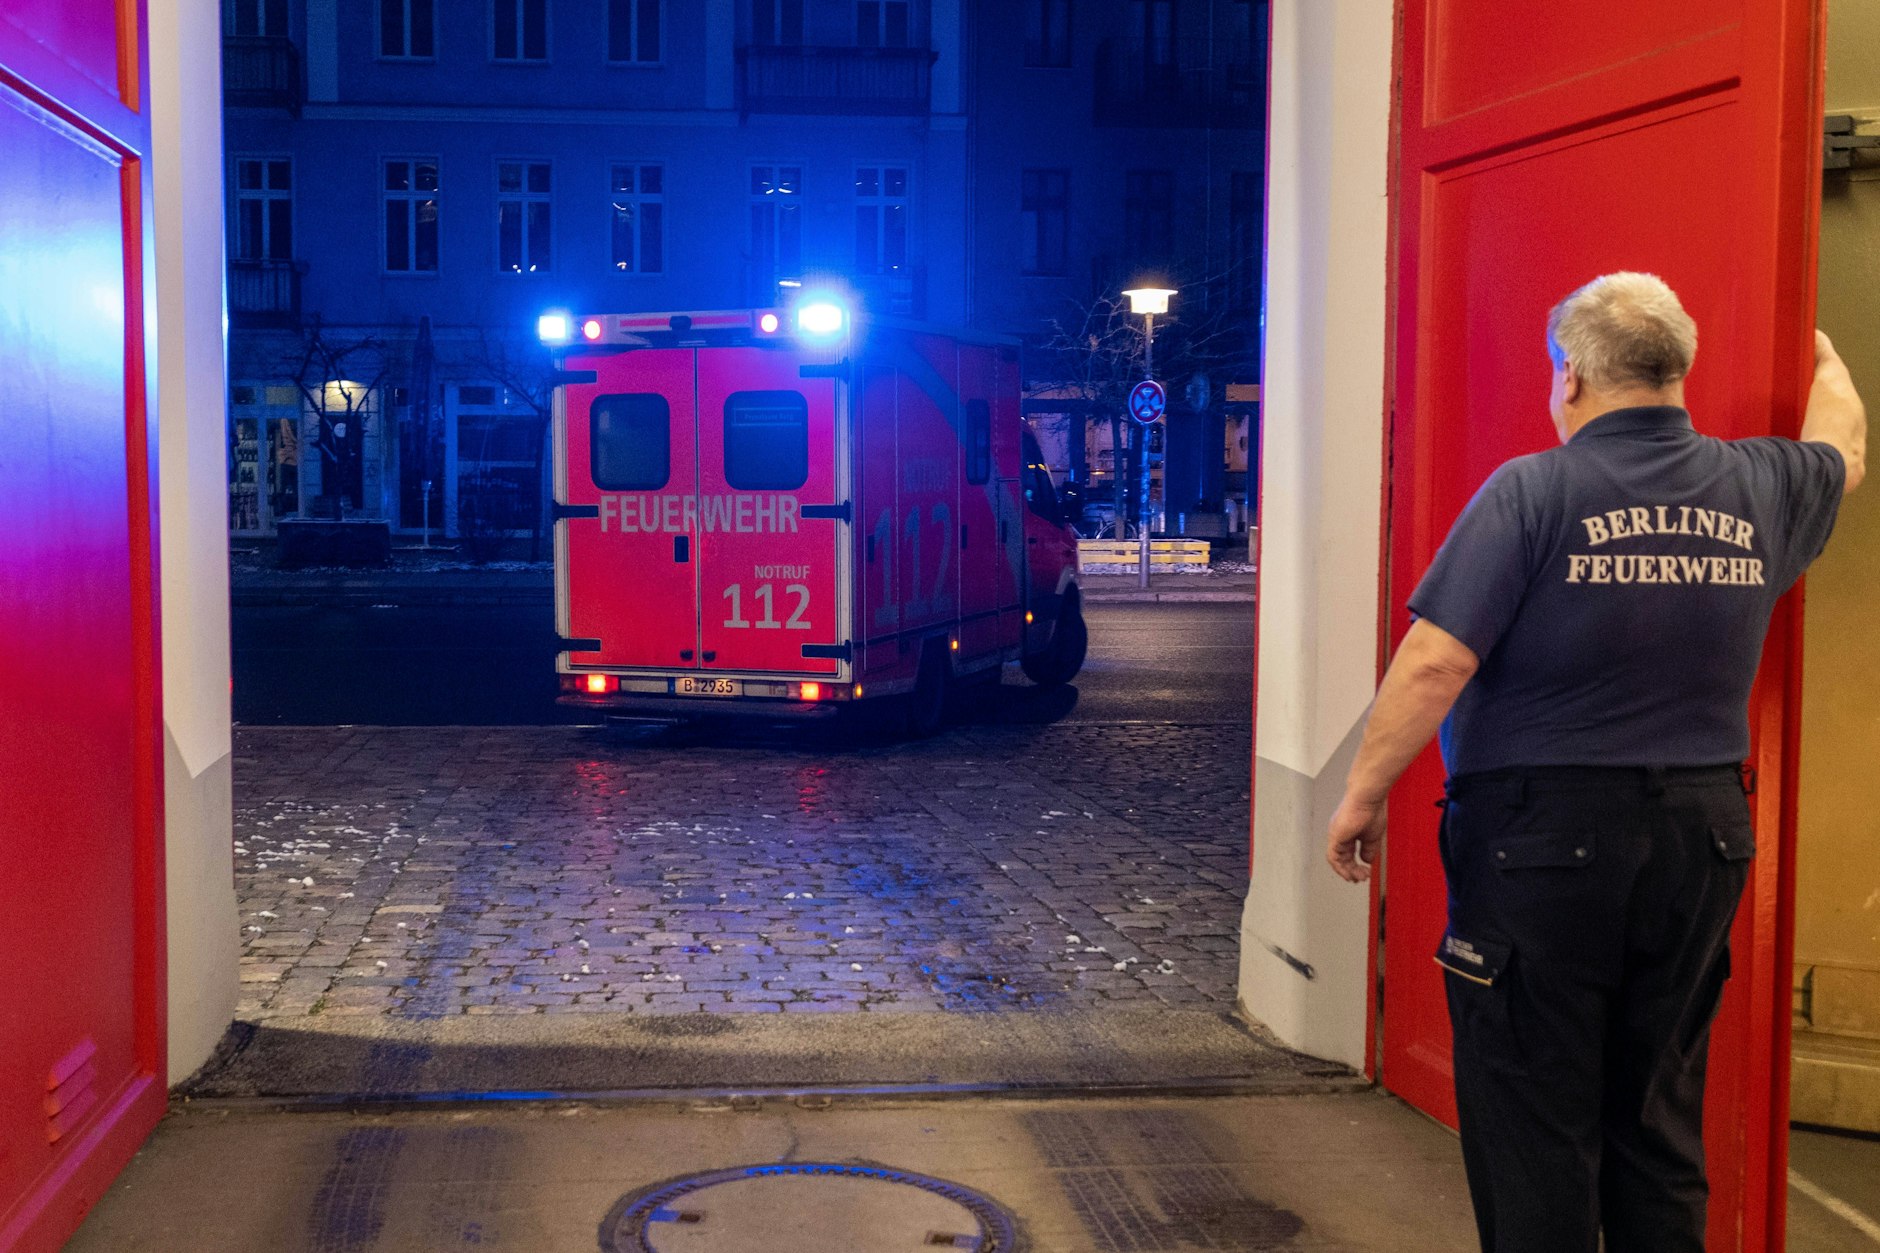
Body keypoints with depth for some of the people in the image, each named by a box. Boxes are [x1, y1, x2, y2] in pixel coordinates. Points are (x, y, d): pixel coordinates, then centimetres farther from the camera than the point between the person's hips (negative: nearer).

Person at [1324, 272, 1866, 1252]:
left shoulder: (1533, 492, -13)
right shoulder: (1760, 489, 4)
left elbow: (1435, 663, -19)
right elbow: (1843, 449, 28)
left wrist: (1362, 794, -9)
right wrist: (1827, 360, 49)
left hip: (1541, 839, -5)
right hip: (1701, 839, 6)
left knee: (1533, 1128, 5)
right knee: (1659, 1117, 17)